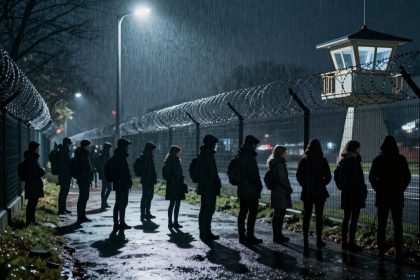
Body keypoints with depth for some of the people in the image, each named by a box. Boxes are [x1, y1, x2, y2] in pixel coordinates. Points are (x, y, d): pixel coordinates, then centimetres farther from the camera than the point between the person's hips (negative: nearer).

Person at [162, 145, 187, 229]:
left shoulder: (176, 161, 15)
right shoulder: (169, 162, -11)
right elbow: (168, 174, -17)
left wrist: (182, 184, 16)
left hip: (178, 186, 8)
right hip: (173, 186, -8)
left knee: (177, 204, 8)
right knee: (172, 204, -3)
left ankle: (175, 222, 14)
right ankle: (170, 223, 4)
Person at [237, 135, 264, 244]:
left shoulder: (240, 155, 12)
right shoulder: (249, 156, -16)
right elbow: (253, 174, -17)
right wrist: (259, 186, -5)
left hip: (242, 189, 9)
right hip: (251, 190, -9)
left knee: (242, 212, 12)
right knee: (252, 212, -3)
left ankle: (242, 235, 16)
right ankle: (249, 236, -2)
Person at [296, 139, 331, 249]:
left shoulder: (304, 160, -2)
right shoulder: (322, 160, -7)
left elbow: (298, 175, 0)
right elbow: (328, 176, -7)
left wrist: (304, 185, 11)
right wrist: (322, 184, 8)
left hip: (307, 192, 2)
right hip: (320, 192, -2)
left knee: (306, 216, 8)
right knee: (319, 216, 5)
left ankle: (305, 241, 9)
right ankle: (319, 240, 6)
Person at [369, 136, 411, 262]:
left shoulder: (378, 160, -1)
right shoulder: (401, 159, -3)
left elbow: (372, 177, -2)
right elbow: (407, 177, -1)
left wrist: (378, 189, 9)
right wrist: (401, 189, 10)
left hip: (382, 196, 1)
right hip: (397, 197, -1)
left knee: (381, 225, 7)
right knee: (397, 225, 4)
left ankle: (381, 251, 7)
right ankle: (398, 253, 1)